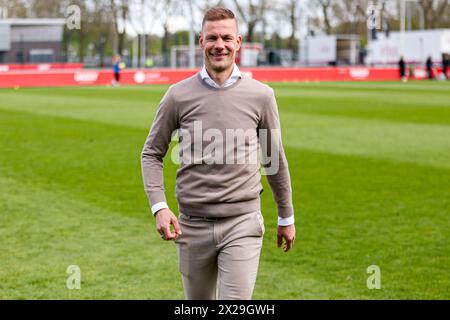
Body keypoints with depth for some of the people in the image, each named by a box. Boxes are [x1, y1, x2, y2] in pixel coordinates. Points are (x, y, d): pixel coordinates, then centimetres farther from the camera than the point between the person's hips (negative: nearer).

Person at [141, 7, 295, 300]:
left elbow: (275, 159, 11)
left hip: (242, 224, -1)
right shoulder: (179, 95, 0)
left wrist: (286, 217, 17)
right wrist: (159, 206, -8)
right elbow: (152, 153, 7)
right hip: (193, 225, 1)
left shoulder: (261, 95, 0)